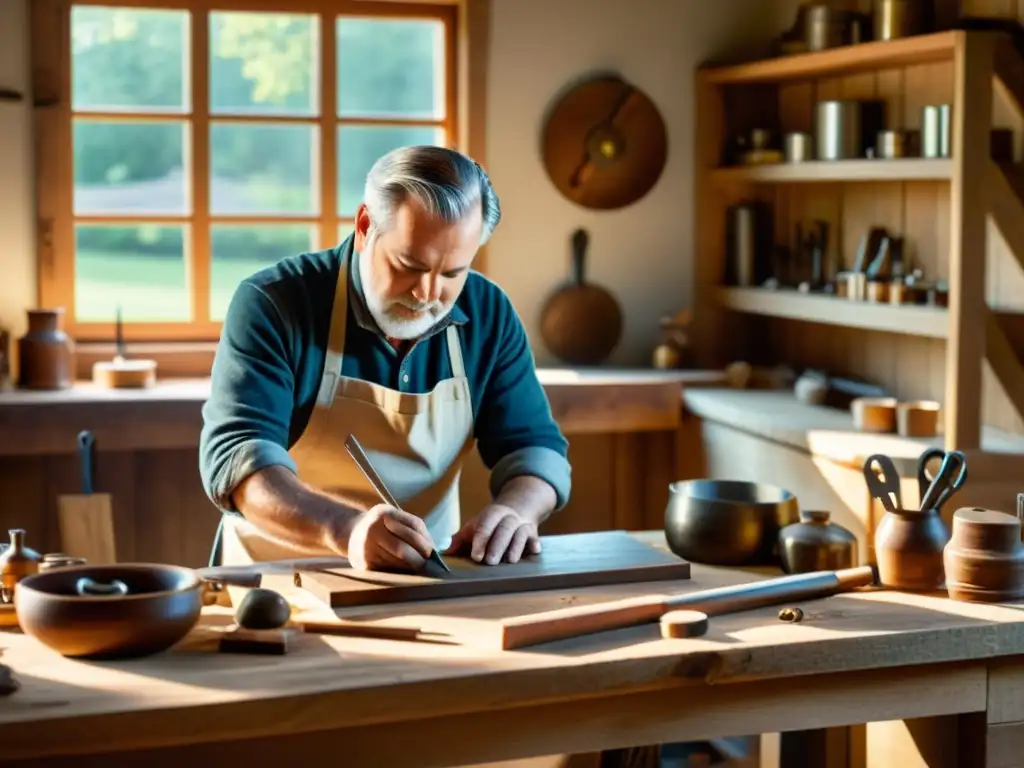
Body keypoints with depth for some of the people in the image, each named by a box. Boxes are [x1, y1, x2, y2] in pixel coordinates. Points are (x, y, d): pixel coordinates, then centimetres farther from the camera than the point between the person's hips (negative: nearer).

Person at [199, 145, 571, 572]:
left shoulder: (488, 314, 0)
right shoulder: (274, 303, -12)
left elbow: (535, 446, 2)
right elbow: (235, 456, -21)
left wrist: (514, 512, -20)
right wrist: (346, 529, -37)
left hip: (426, 581, 3)